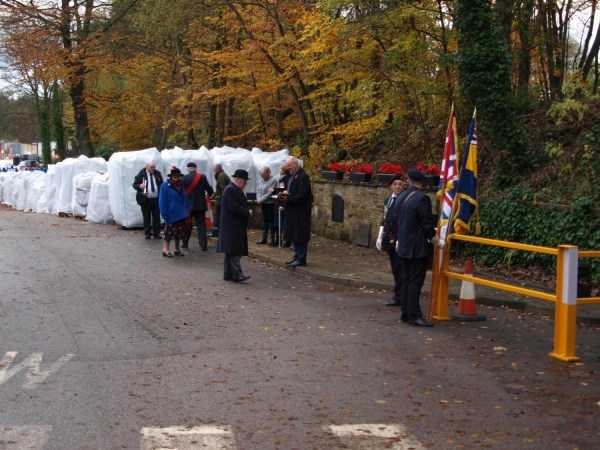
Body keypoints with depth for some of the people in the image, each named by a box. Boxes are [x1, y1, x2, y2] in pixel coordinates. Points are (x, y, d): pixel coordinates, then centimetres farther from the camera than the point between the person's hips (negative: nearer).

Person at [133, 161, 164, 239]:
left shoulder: (157, 174, 9)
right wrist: (139, 186, -23)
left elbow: (162, 185, 17)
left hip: (156, 200, 2)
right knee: (146, 218, 4)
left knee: (156, 217, 4)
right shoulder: (141, 174, -2)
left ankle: (156, 233, 11)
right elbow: (134, 185, 0)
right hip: (145, 200, -2)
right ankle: (147, 233, 15)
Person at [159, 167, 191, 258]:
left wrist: (187, 207, 4)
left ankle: (177, 249, 22)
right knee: (169, 231, -2)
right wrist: (165, 214, -14)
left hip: (180, 213, 6)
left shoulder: (181, 185, 9)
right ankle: (166, 249, 9)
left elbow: (184, 198, 16)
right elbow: (162, 201, -11)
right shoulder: (165, 186, -9)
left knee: (180, 232, 11)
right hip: (171, 213, -6)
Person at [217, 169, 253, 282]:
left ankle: (228, 275, 15)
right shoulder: (230, 190, -15)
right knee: (234, 251, -12)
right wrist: (248, 213, -14)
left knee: (232, 252, 12)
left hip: (236, 227, 11)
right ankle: (237, 275, -14)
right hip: (232, 227, -11)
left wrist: (248, 212, 3)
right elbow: (233, 208, -23)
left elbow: (241, 206, 24)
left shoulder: (236, 190, 18)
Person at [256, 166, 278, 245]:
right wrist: (258, 199, -6)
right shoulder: (262, 180, 11)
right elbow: (258, 190, 12)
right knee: (265, 220, 12)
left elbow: (270, 193, -18)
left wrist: (261, 200, -18)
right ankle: (264, 238, 18)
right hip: (263, 203, 7)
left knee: (271, 220, -2)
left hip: (270, 203, -7)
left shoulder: (273, 180, -13)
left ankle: (272, 238, 4)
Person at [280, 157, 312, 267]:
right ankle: (297, 257, 21)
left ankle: (301, 259, 0)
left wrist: (288, 198, -18)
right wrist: (285, 193, 1)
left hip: (300, 211, -10)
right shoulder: (292, 175, 16)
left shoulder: (303, 176, -15)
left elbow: (302, 196, -21)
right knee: (294, 235, 14)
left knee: (300, 236, -5)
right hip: (293, 211, 10)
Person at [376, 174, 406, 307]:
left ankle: (398, 297, 2)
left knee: (399, 269, -3)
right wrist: (380, 237, 15)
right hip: (390, 240, 7)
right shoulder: (387, 201, 13)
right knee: (395, 269, 11)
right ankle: (400, 296, 18)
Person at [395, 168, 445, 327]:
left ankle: (405, 313, 18)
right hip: (418, 248, -8)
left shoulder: (400, 198, 9)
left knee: (406, 280, 13)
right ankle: (414, 316, -4)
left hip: (403, 247, 8)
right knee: (416, 281, -5)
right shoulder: (422, 199, -17)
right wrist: (437, 241, -4)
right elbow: (427, 225, -17)